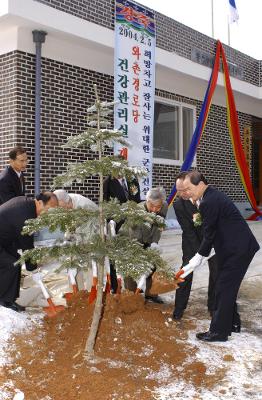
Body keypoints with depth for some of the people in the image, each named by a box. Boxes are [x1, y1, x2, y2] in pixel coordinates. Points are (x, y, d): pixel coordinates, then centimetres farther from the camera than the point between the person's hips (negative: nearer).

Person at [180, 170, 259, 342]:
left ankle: (219, 332, 9)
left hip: (238, 250, -10)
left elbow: (209, 233, -15)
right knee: (228, 287, 18)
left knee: (224, 289, -1)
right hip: (241, 246, 10)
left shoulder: (208, 202, -20)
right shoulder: (213, 195, 11)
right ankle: (232, 322, 32)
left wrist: (198, 257, -2)